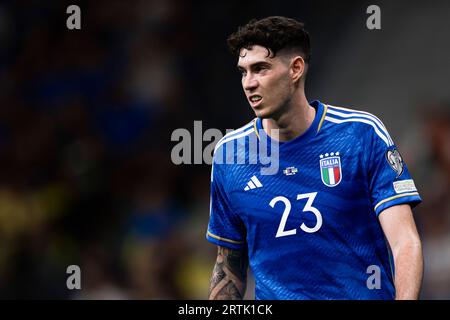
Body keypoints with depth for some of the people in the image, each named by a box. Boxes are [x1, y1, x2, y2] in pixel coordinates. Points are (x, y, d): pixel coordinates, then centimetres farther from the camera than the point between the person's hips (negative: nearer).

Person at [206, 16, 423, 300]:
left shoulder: (363, 134, 1)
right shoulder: (229, 152, 9)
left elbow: (405, 243, -6)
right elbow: (229, 267, 17)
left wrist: (405, 298, -23)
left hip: (363, 295, -2)